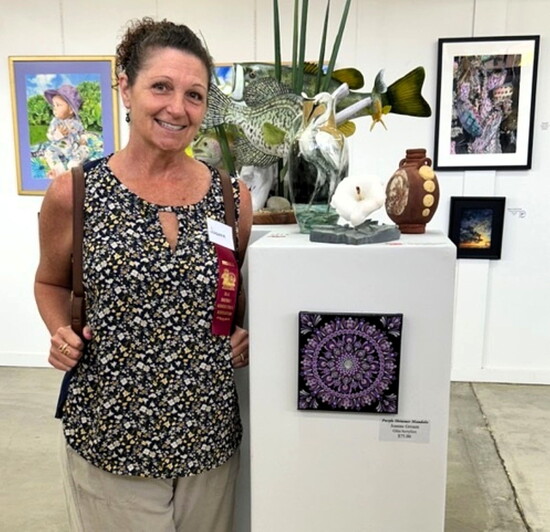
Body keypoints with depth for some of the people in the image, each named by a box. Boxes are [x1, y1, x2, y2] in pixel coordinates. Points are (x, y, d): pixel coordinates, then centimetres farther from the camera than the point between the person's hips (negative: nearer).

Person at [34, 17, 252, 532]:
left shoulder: (232, 197, -2)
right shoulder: (73, 193, -8)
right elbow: (51, 282, 9)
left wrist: (247, 336, -5)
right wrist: (62, 335, -10)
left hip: (211, 436, 2)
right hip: (109, 440, -2)